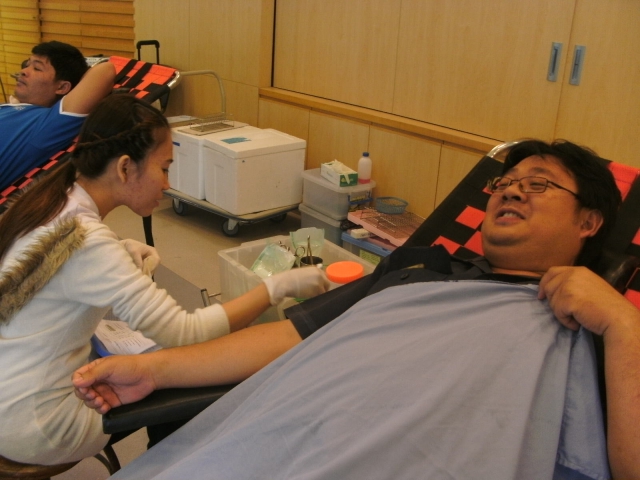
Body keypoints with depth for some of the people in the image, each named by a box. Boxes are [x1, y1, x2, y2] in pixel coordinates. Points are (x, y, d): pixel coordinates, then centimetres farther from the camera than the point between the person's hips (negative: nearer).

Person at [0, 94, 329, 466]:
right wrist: (279, 286, -24)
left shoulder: (50, 199, -6)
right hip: (31, 426, -7)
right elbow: (186, 334, -31)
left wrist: (121, 256, -1)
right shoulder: (86, 241, -30)